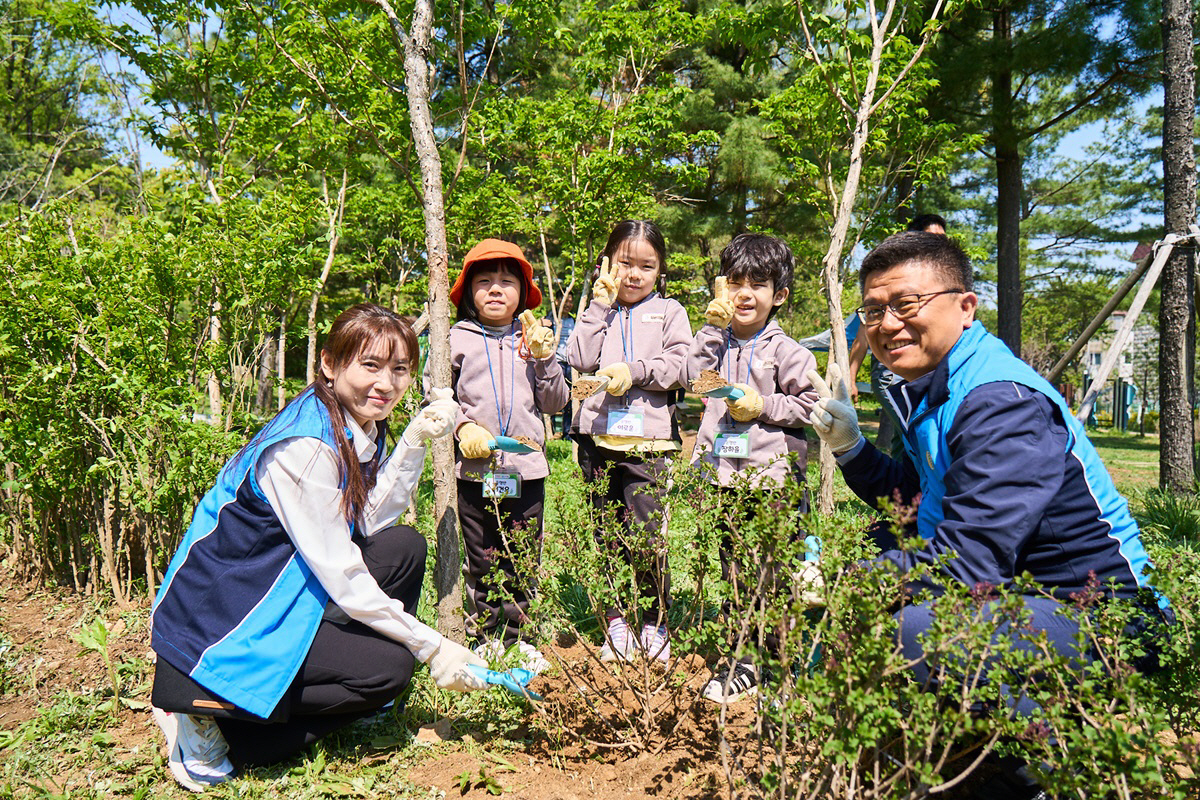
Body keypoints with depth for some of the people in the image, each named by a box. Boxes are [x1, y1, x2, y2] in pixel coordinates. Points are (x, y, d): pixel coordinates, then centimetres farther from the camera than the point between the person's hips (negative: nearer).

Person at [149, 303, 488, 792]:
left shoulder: (356, 425, 2)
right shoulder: (306, 447, -27)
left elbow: (368, 522, -3)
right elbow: (343, 578, -25)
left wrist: (416, 440, -10)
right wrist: (432, 647, -18)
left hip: (280, 589, 9)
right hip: (223, 619, -9)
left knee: (405, 548, 1)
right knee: (389, 667, -16)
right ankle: (211, 716, -7)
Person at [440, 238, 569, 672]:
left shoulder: (532, 339, 11)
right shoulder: (458, 340, 6)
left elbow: (556, 403, 9)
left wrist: (543, 359, -5)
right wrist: (461, 426, -9)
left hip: (527, 467, 2)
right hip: (474, 469, -1)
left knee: (523, 562, 7)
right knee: (482, 561, 7)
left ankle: (518, 641, 22)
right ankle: (486, 640, 22)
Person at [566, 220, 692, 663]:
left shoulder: (669, 311, 11)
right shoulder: (597, 310, 16)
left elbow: (681, 368, -2)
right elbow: (580, 360, 0)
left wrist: (634, 370, -13)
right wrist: (600, 307, 0)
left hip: (648, 439, -2)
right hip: (598, 437, 3)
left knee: (645, 536, -8)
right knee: (606, 536, 8)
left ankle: (655, 623, 12)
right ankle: (616, 622, 23)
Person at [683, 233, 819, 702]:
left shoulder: (784, 350, -3)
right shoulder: (716, 340, 11)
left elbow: (811, 404, -2)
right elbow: (695, 376, -6)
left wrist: (764, 406, -12)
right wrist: (714, 327, -5)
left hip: (773, 476, -5)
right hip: (723, 475, 5)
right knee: (733, 572, 13)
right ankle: (740, 661, 25)